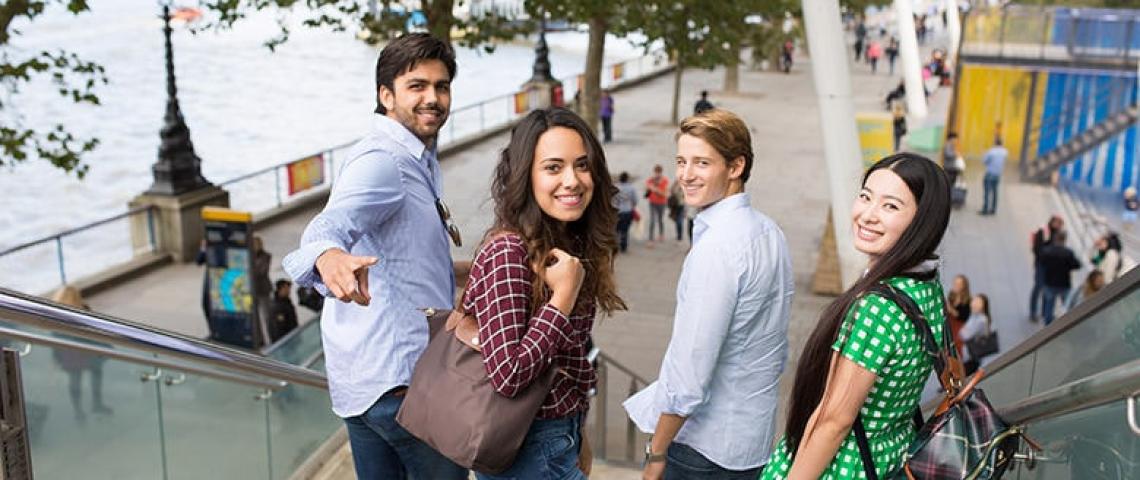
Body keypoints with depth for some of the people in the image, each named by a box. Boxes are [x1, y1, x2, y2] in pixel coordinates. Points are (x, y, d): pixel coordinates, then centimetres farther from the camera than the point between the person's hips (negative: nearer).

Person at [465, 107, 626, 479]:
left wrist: (578, 436, 14)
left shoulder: (573, 245, 2)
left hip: (562, 434, 8)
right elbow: (506, 377, -26)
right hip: (529, 449, -8)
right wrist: (564, 294, -24)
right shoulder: (506, 253, -22)